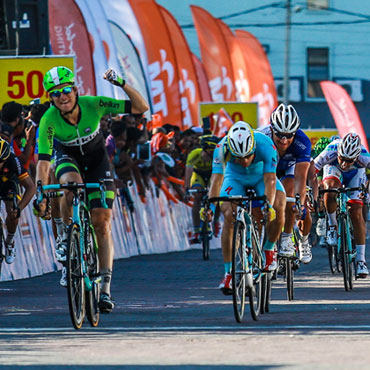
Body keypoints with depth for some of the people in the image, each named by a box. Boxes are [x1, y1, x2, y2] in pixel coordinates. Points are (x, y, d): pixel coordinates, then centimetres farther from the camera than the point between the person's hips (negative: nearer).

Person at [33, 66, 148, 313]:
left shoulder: (93, 105, -27)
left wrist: (122, 84, -41)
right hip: (68, 158, 0)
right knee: (72, 183, -38)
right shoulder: (49, 121, -28)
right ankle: (68, 236, -14)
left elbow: (141, 108, -26)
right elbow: (43, 161, -29)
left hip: (96, 160, 0)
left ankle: (105, 289, -9)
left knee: (102, 224, -10)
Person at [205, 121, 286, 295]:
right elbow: (216, 179, -38)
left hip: (261, 175, 0)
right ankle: (228, 273, -18)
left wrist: (268, 205, -55)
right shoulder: (222, 148, -35)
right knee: (229, 215, -24)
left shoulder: (265, 144, -37)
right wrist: (211, 205, -54)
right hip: (235, 178, 0)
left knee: (278, 208, -26)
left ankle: (269, 249, 2)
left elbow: (270, 180, -40)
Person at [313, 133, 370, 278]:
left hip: (355, 173, 0)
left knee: (356, 214, -11)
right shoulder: (330, 153, -40)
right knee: (330, 190, -34)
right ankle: (332, 225, -8)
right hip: (333, 169, 0)